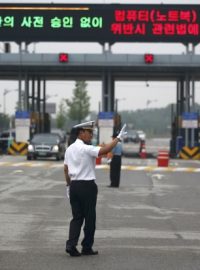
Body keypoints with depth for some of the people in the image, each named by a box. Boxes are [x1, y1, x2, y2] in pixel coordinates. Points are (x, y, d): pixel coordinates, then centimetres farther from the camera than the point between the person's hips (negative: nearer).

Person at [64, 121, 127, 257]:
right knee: (89, 218, 5)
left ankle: (71, 244, -5)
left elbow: (66, 169, 14)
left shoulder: (70, 149, 9)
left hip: (74, 185, 7)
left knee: (77, 217, 10)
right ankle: (87, 248, 12)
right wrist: (118, 138, -21)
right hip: (87, 186, -7)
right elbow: (104, 150, -26)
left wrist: (69, 185, 21)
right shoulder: (86, 149, -15)